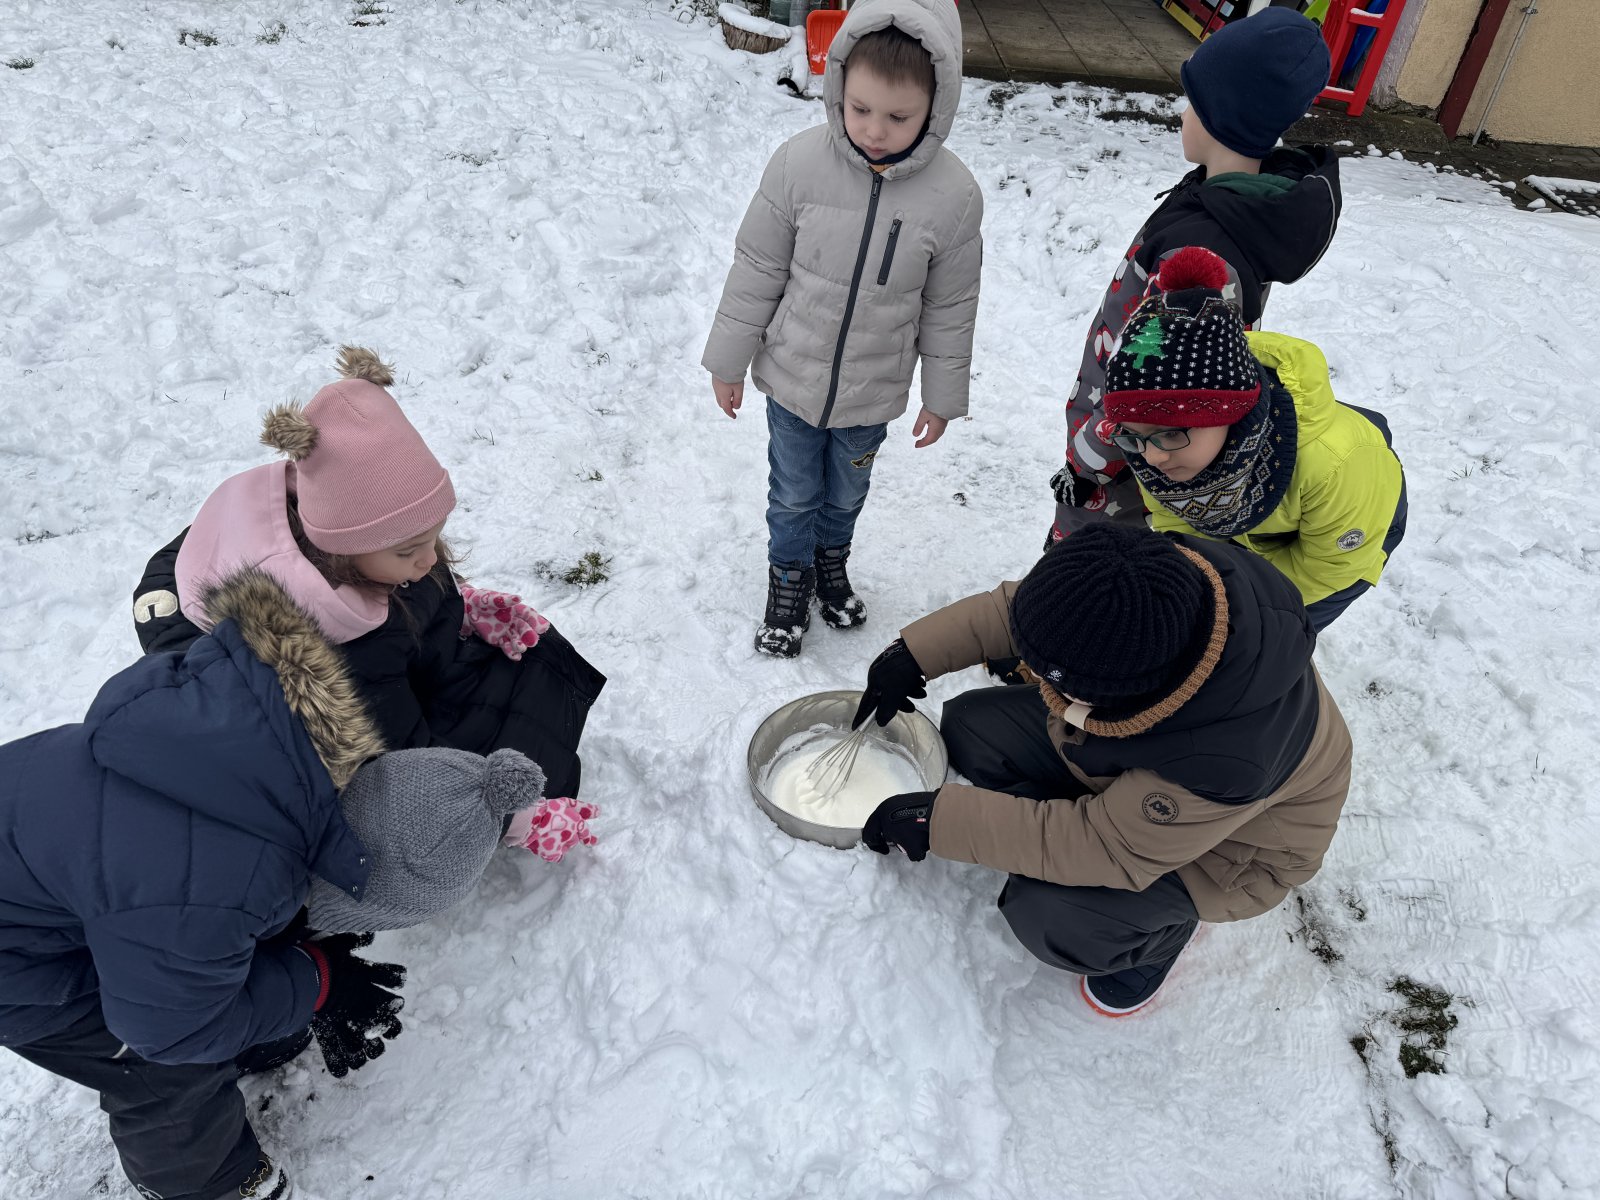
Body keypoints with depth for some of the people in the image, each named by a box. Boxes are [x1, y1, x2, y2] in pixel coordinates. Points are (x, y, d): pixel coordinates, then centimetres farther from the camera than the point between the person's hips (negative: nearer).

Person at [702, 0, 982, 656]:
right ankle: (789, 574, 44)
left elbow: (950, 306, -5)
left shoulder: (954, 194, -17)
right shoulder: (800, 163, -18)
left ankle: (831, 556, 53)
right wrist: (729, 359, 0)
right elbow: (756, 270, -7)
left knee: (847, 492, 23)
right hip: (793, 376, 0)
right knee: (794, 491, 17)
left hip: (873, 391, 1)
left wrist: (942, 397, 3)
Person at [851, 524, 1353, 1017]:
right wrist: (913, 654, -15)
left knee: (1049, 917, -27)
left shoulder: (1229, 758, -45)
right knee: (970, 725, -6)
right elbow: (1009, 608, -10)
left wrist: (939, 820, -33)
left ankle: (1156, 942, 8)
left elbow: (1111, 844, -34)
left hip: (1224, 838, -6)